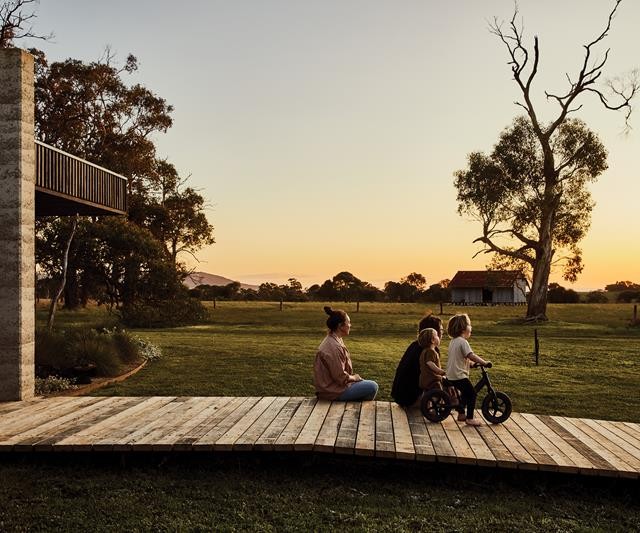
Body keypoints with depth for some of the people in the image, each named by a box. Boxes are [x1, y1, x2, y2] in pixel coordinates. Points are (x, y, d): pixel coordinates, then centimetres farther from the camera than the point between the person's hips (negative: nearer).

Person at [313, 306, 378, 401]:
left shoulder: (331, 340, 6)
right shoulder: (334, 347, -26)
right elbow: (341, 377, -23)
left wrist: (352, 376, 5)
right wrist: (354, 377, -6)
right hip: (333, 392, -10)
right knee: (372, 386, -6)